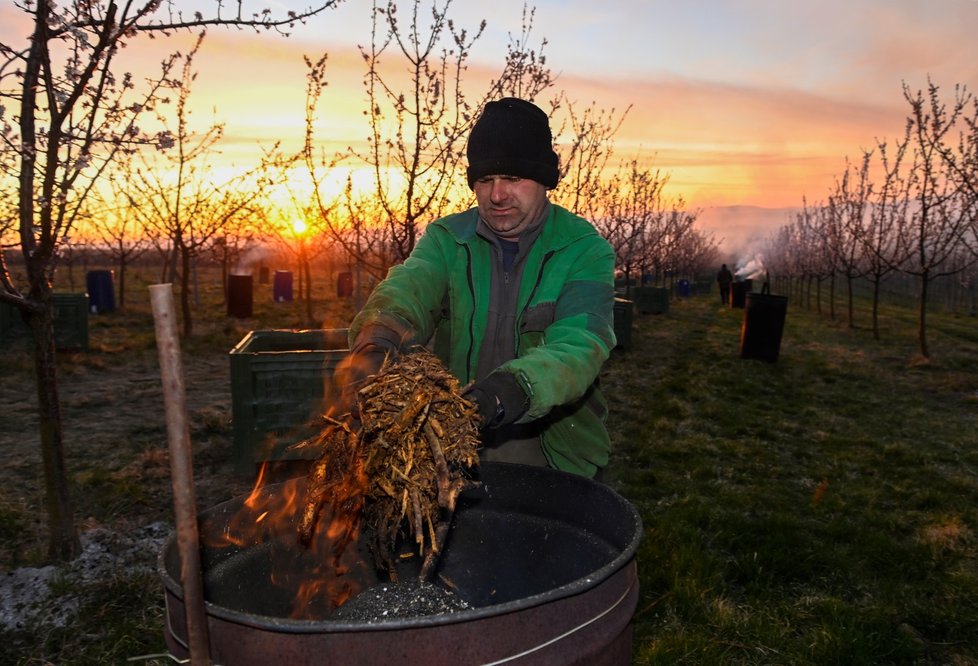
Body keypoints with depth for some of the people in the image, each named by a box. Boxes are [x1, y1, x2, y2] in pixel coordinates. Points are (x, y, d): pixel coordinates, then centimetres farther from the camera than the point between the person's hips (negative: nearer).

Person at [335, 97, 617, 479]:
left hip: (554, 457, -1)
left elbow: (579, 344, -24)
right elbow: (408, 288, -20)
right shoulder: (446, 239, 0)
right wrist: (379, 338, -43)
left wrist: (517, 387, -43)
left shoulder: (585, 250, -9)